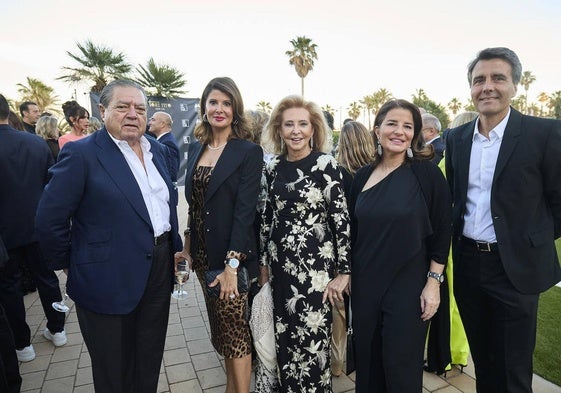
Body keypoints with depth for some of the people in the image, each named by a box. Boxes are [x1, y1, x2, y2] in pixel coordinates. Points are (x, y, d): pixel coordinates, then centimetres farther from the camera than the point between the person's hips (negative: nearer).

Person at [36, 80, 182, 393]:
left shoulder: (157, 150, 6)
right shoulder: (81, 153, -13)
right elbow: (50, 221, -12)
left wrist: (175, 247, 9)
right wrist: (69, 265, -3)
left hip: (159, 271, 6)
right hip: (111, 281, -5)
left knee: (149, 365, 23)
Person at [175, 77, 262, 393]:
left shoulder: (249, 151, -11)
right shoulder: (196, 148, 7)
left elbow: (245, 210, -17)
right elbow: (193, 204, 12)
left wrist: (232, 263, -22)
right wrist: (187, 245, 10)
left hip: (233, 255, -6)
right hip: (203, 252, 6)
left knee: (236, 331, 6)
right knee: (222, 328, 19)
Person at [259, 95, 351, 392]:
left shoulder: (325, 165, -11)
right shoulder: (273, 167, 5)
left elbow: (341, 219, -11)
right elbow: (267, 217, 11)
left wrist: (343, 271, -11)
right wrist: (264, 263, 13)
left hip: (315, 265, -5)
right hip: (280, 264, 5)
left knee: (312, 340, 5)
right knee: (284, 339, 16)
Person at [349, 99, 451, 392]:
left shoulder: (427, 173, -8)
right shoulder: (362, 176, 3)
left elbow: (442, 232, -6)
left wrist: (434, 282, -9)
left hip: (409, 285, -3)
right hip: (365, 285, 4)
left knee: (401, 366, 8)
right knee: (367, 362, 16)